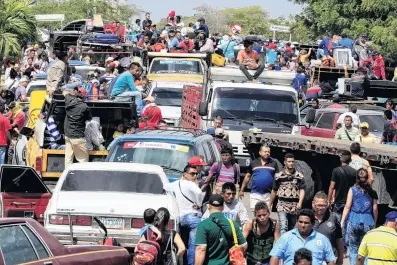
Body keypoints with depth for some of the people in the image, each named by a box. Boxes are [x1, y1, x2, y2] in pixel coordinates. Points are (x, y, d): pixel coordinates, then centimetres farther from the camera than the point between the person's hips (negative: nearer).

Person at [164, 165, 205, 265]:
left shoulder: (176, 184, 14)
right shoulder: (190, 184, -9)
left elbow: (165, 186, 31)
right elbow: (199, 192, -29)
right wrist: (199, 204, -13)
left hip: (181, 217, 8)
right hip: (193, 216, -8)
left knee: (185, 244, 17)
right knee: (193, 244, -11)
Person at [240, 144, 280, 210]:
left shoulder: (274, 163, 7)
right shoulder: (253, 163, 8)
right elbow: (247, 176, 14)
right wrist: (242, 190, 14)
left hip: (268, 194, 0)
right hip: (255, 194, 0)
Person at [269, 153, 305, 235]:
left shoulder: (300, 176, 4)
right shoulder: (279, 176, 5)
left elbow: (302, 190, -4)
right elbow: (274, 191, 13)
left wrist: (300, 202, -19)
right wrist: (269, 204, 16)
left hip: (294, 206, 1)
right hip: (282, 205, -1)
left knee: (291, 229, 10)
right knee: (283, 227, -16)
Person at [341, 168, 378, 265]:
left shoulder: (353, 190, -1)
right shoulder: (372, 192, 2)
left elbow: (347, 207, -3)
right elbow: (375, 209, 3)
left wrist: (342, 221, 1)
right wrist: (374, 223, 14)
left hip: (354, 221, -1)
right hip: (368, 222, 1)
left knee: (353, 248, 8)